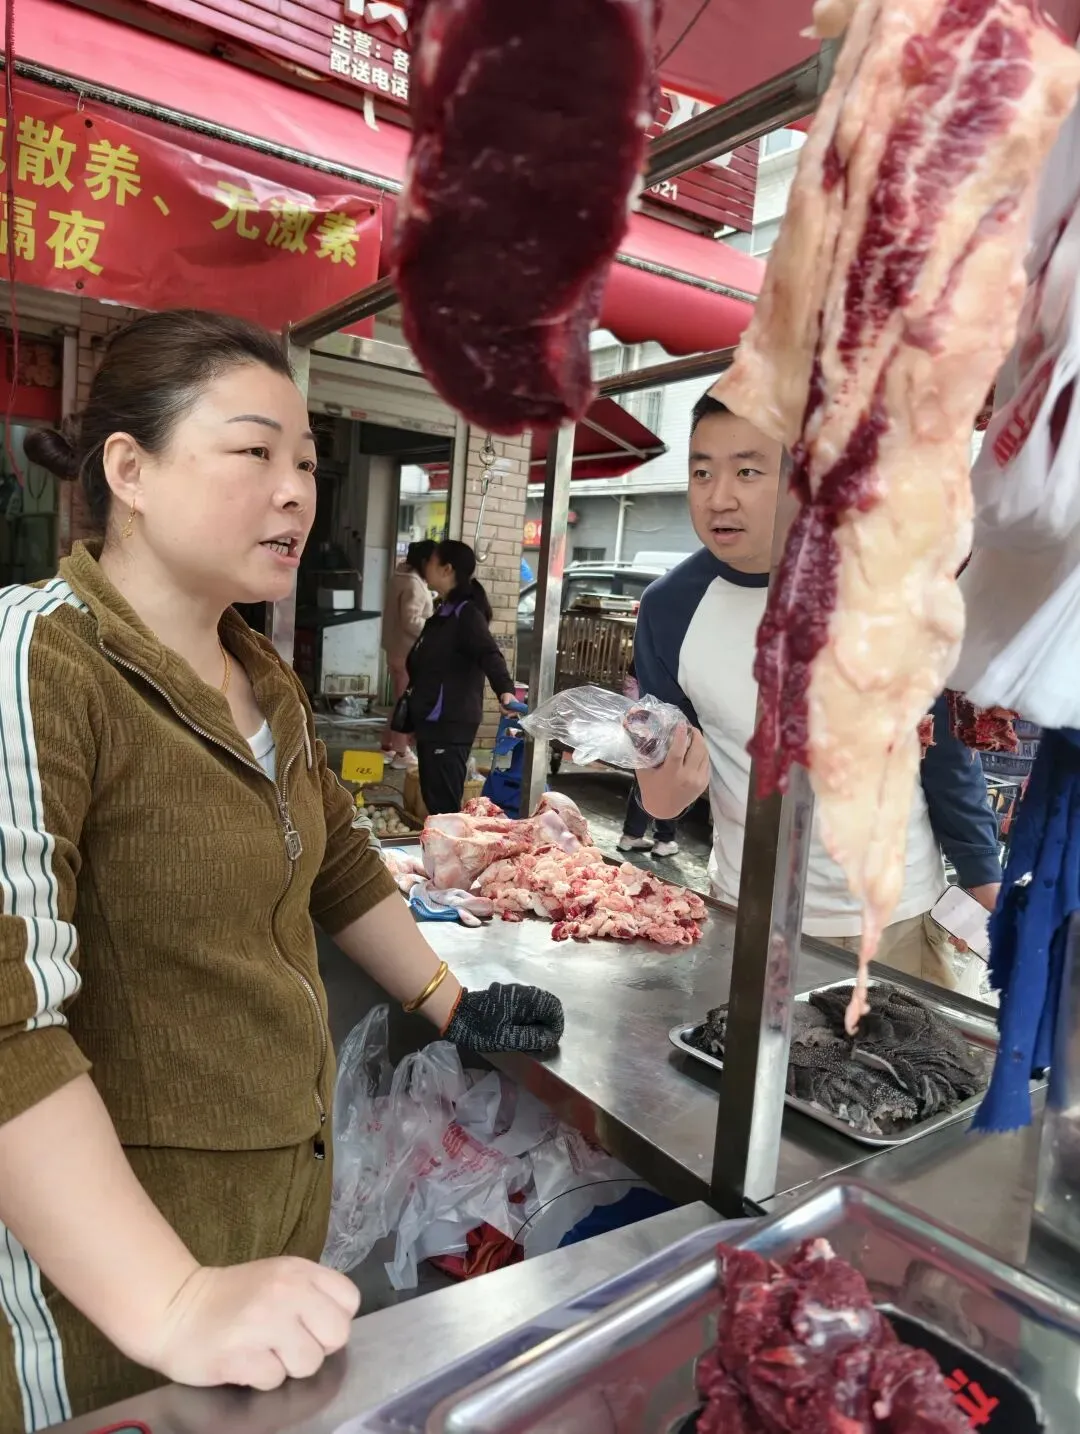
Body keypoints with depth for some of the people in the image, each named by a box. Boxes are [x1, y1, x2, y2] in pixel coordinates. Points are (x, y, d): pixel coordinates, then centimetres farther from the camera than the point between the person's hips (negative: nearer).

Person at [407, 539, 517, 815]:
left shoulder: (466, 613, -13)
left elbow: (489, 654, -29)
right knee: (433, 798, 13)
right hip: (433, 721, 10)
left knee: (444, 803, -9)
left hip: (450, 724, -10)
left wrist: (505, 690, -47)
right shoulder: (444, 611, 16)